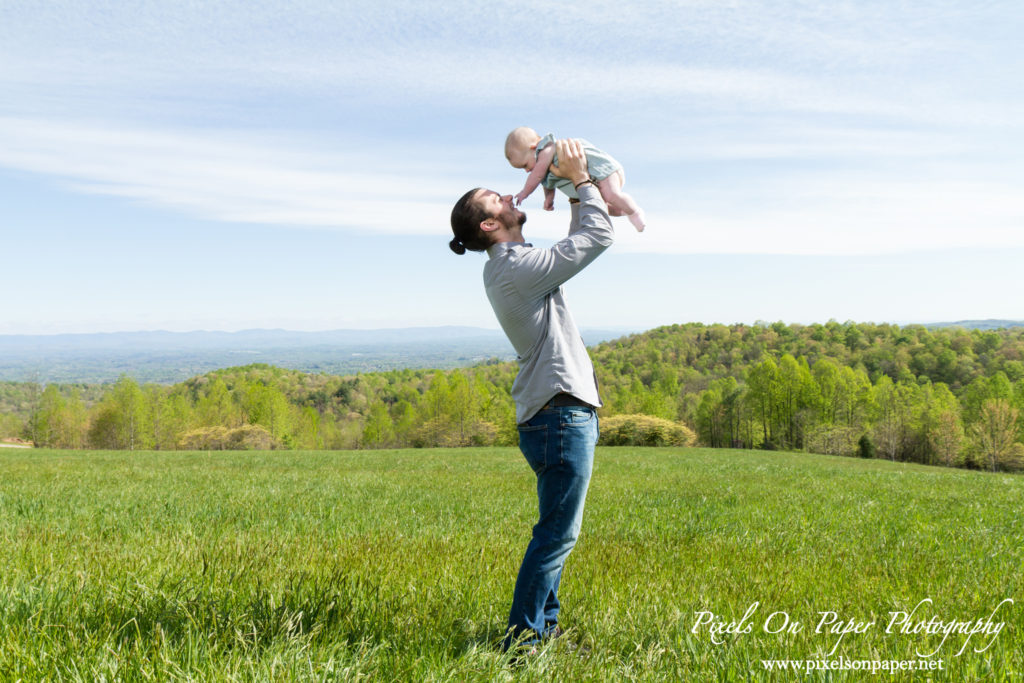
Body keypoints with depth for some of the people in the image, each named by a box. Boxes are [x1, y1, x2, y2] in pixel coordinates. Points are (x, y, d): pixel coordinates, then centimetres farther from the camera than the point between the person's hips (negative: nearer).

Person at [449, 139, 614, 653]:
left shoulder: (510, 267, 15)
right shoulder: (518, 268, -17)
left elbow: (577, 244, 29)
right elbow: (600, 237, -11)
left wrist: (578, 193, 20)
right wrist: (580, 179, 0)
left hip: (557, 414, 11)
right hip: (562, 414, -11)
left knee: (556, 532, 18)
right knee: (557, 534, -4)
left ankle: (543, 628, 28)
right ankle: (522, 639, 4)